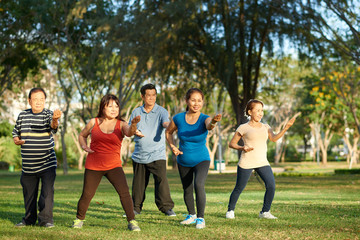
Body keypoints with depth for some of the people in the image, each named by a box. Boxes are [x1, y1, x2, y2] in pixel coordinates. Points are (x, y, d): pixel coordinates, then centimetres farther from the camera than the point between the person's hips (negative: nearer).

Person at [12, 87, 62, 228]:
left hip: (47, 163, -4)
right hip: (28, 164, 4)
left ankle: (45, 219, -1)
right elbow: (15, 131, 21)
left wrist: (55, 120, -51)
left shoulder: (48, 115, -5)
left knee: (47, 191, -10)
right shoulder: (23, 115, 7)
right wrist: (16, 140, -2)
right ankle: (29, 219, 27)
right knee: (28, 192, 12)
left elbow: (53, 126, -27)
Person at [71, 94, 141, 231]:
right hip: (93, 166, 1)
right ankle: (79, 219, 29)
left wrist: (133, 124, -47)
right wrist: (84, 146, -3)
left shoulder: (121, 125, -2)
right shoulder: (94, 122, 2)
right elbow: (82, 135, 18)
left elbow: (129, 133, -25)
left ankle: (132, 222, -11)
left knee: (124, 191, -17)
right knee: (87, 194, 5)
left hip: (113, 166, -1)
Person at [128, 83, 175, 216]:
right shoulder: (136, 112, 11)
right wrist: (134, 131, -7)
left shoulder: (161, 111, -1)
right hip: (139, 154, 4)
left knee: (161, 179, -15)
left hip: (157, 154, -3)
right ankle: (136, 207, 24)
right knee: (138, 182, 10)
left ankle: (166, 207, -7)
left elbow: (166, 122, -20)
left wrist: (168, 125, -45)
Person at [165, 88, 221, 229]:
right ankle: (191, 216, 40)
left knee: (199, 185, -27)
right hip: (183, 162, 3)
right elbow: (168, 132, 8)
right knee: (187, 190, 15)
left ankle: (200, 218, -12)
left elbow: (209, 126, -45)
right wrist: (172, 146, -8)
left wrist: (213, 122, -68)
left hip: (201, 160, -3)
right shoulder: (178, 118, -12)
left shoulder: (204, 119, -19)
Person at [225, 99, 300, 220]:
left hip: (262, 162, 4)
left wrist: (287, 126, -18)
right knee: (239, 188, 1)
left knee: (271, 186, -12)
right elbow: (232, 143, 5)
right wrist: (242, 148, -15)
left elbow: (274, 138, -6)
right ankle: (230, 210, 24)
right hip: (246, 163, -4)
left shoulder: (265, 127, 13)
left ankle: (265, 212, 2)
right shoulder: (243, 128, 1)